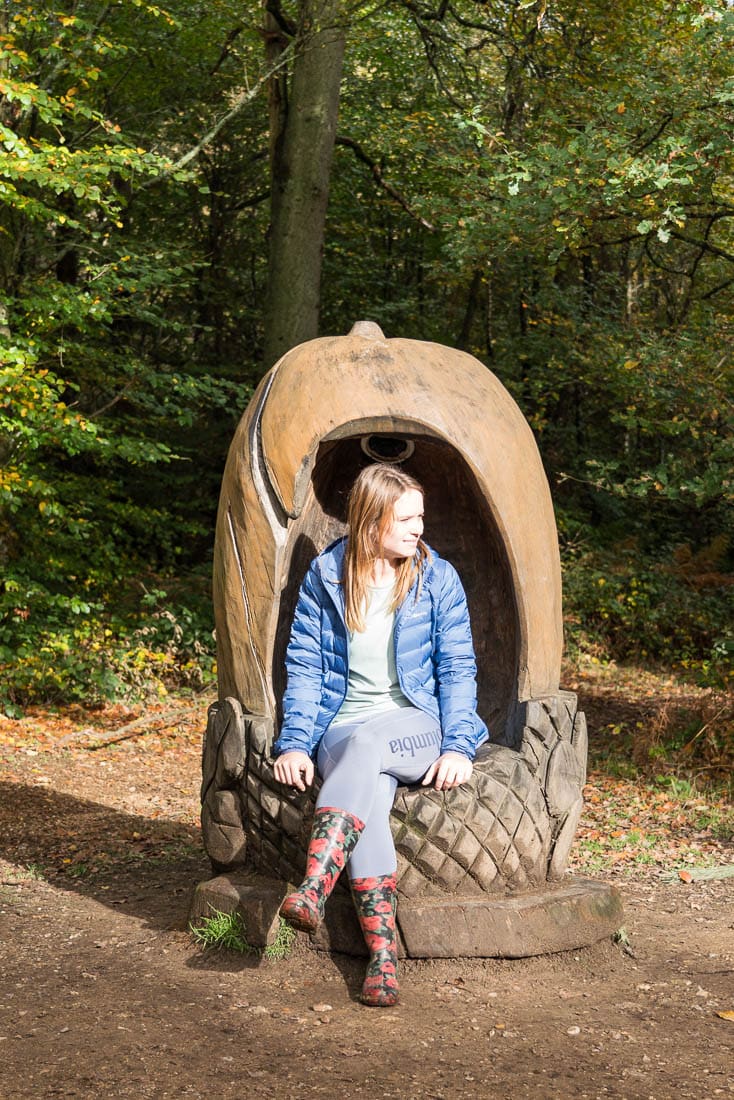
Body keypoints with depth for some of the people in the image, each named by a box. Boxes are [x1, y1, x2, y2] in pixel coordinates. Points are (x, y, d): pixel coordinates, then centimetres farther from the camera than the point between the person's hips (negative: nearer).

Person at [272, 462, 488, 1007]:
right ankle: (383, 952, -41)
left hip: (416, 725, 0)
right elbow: (304, 665, 4)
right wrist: (295, 742, -8)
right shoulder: (325, 575, 5)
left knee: (367, 744, -36)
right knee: (367, 789, -34)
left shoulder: (438, 578, 5)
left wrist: (457, 745, -11)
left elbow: (457, 669, 2)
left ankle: (315, 886, -50)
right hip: (342, 730, 1)